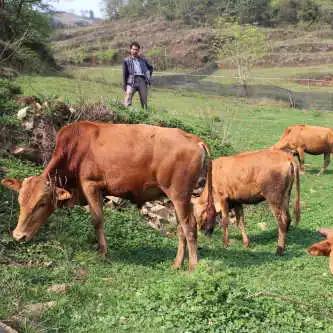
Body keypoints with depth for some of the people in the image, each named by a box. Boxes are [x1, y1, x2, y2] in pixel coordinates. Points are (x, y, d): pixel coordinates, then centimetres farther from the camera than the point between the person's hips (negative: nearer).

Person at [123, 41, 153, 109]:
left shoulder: (142, 60, 19)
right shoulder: (126, 60, 11)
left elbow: (150, 67, 33)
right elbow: (124, 74, 7)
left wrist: (148, 76, 16)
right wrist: (125, 86, 0)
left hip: (142, 81, 3)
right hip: (132, 81, -3)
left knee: (144, 102, 5)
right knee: (127, 102, -15)